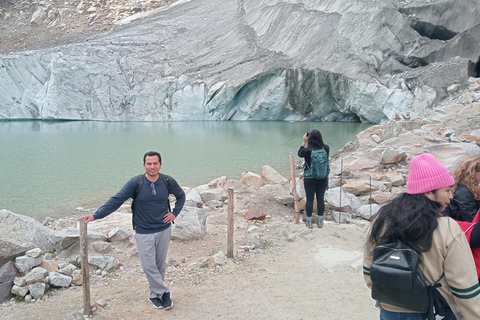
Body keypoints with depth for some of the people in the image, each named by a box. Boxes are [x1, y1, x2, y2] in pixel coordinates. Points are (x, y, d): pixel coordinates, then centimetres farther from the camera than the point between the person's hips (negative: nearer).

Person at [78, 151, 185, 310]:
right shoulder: (135, 183, -15)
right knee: (149, 266, -1)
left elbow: (181, 196, 12)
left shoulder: (168, 181, -8)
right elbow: (116, 200, -16)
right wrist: (96, 215, -23)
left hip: (164, 230, 2)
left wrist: (175, 213, 1)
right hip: (144, 233, -2)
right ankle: (164, 292, 17)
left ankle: (155, 294, 28)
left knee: (160, 264, 12)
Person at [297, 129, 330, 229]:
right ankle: (320, 221, 24)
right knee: (321, 199, 12)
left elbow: (299, 154, 2)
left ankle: (309, 221, 19)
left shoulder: (307, 151, -20)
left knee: (309, 199, 9)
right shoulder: (326, 149, -11)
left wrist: (304, 142, 1)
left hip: (310, 179, -2)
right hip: (323, 179, 3)